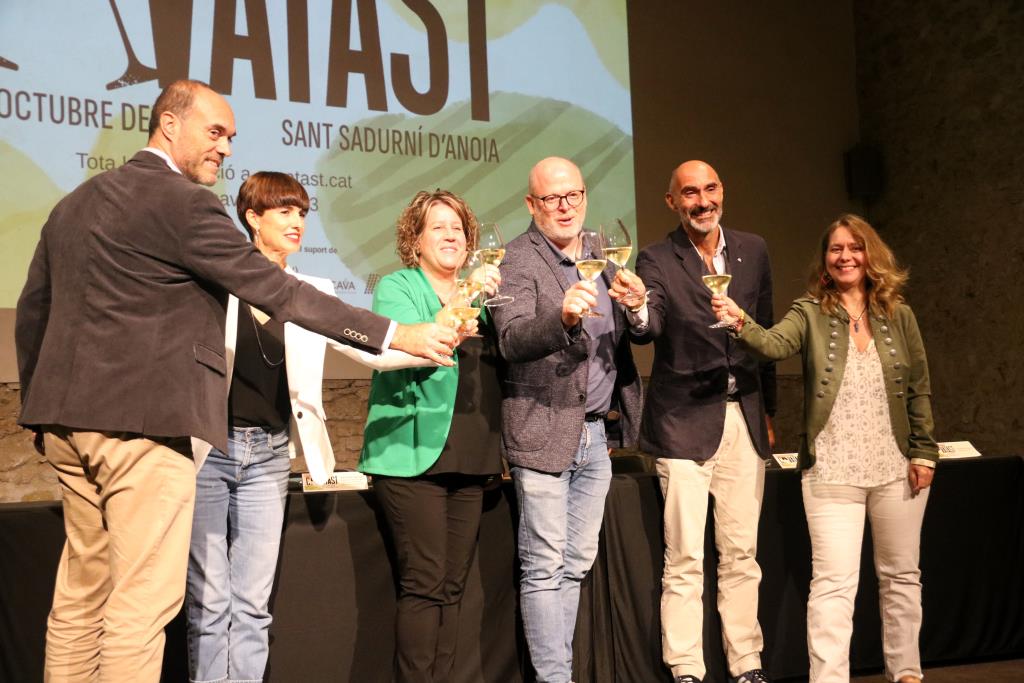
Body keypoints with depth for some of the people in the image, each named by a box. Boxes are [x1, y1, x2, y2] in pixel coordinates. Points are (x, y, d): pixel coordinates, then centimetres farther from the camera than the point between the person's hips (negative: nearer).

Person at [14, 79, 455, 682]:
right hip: (141, 422, -9)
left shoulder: (76, 202, 16)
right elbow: (277, 291, -13)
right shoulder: (183, 203, -10)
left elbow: (33, 311, 20)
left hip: (68, 420, 9)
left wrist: (42, 408, 27)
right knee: (142, 600, -4)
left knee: (80, 596, 15)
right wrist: (397, 335, -10)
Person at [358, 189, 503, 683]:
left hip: (469, 458, 6)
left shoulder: (478, 294, 19)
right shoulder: (396, 288, 2)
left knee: (452, 587, 7)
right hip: (413, 456, -6)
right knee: (424, 585, -9)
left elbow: (496, 367, 18)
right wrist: (464, 299, -23)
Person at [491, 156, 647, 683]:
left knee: (576, 565, 12)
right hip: (544, 434, -6)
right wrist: (563, 316, -38)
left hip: (597, 435, 7)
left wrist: (637, 306, -12)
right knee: (544, 568, -2)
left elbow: (637, 333, 11)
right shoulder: (518, 260, -7)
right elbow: (511, 341, -20)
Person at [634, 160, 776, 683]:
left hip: (744, 419, 4)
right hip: (685, 422, -4)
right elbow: (651, 328, -20)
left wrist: (767, 409, 14)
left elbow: (765, 332, 14)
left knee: (741, 554, 11)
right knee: (685, 559, -2)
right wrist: (638, 311, -43)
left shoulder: (752, 251, 9)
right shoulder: (657, 260, -4)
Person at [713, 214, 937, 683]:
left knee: (901, 576, 15)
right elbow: (776, 344, -23)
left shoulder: (899, 316, 5)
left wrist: (923, 452, 3)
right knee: (833, 583, -6)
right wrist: (741, 324, -42)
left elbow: (919, 391, 8)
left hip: (896, 468, 3)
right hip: (832, 472, -3)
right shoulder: (809, 313, -2)